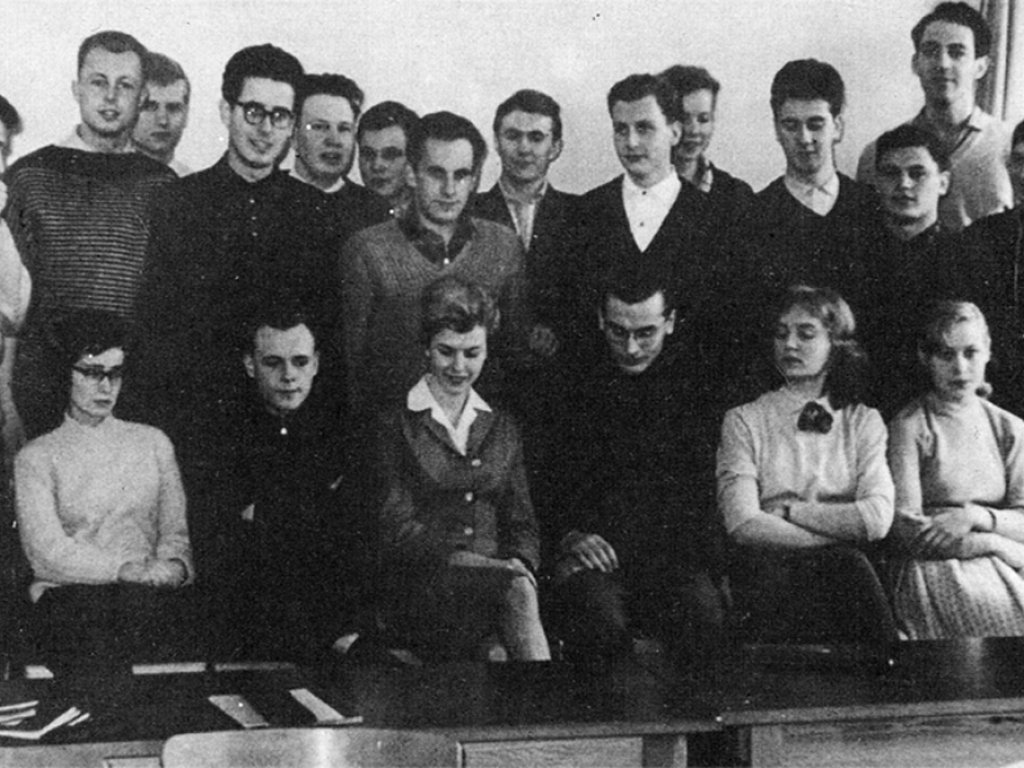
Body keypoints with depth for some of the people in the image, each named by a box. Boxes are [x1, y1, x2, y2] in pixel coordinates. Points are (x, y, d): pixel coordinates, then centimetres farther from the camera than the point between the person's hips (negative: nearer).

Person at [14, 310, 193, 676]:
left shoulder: (153, 443, 19)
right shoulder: (37, 457, 9)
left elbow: (177, 531, 13)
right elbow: (47, 552, -3)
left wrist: (174, 565, -11)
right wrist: (127, 569, -15)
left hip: (151, 591, 2)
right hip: (66, 594, -2)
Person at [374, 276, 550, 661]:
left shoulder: (502, 428, 21)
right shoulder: (394, 425, 6)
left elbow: (521, 521, 16)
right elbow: (396, 527, -4)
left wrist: (521, 563, -8)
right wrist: (459, 558, -20)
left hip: (497, 574, 4)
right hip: (420, 586, -3)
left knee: (520, 583, -34)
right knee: (517, 589, -34)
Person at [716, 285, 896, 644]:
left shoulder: (864, 422, 14)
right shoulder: (744, 421, 9)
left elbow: (877, 520, -3)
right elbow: (743, 524, -7)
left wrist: (788, 510, -5)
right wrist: (841, 537, -10)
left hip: (840, 573, 1)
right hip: (768, 568, -1)